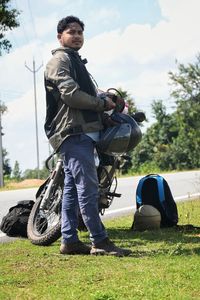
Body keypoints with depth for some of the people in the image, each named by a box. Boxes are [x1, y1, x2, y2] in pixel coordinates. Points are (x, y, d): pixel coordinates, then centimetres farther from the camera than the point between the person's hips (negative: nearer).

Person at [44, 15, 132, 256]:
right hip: (74, 131, -10)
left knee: (72, 188, 8)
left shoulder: (76, 61, 28)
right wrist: (102, 103, -7)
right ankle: (100, 242, -13)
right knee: (88, 187, -13)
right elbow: (71, 94, -16)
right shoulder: (60, 59, -4)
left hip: (82, 131, 10)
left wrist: (106, 102, 9)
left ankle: (69, 241, 10)